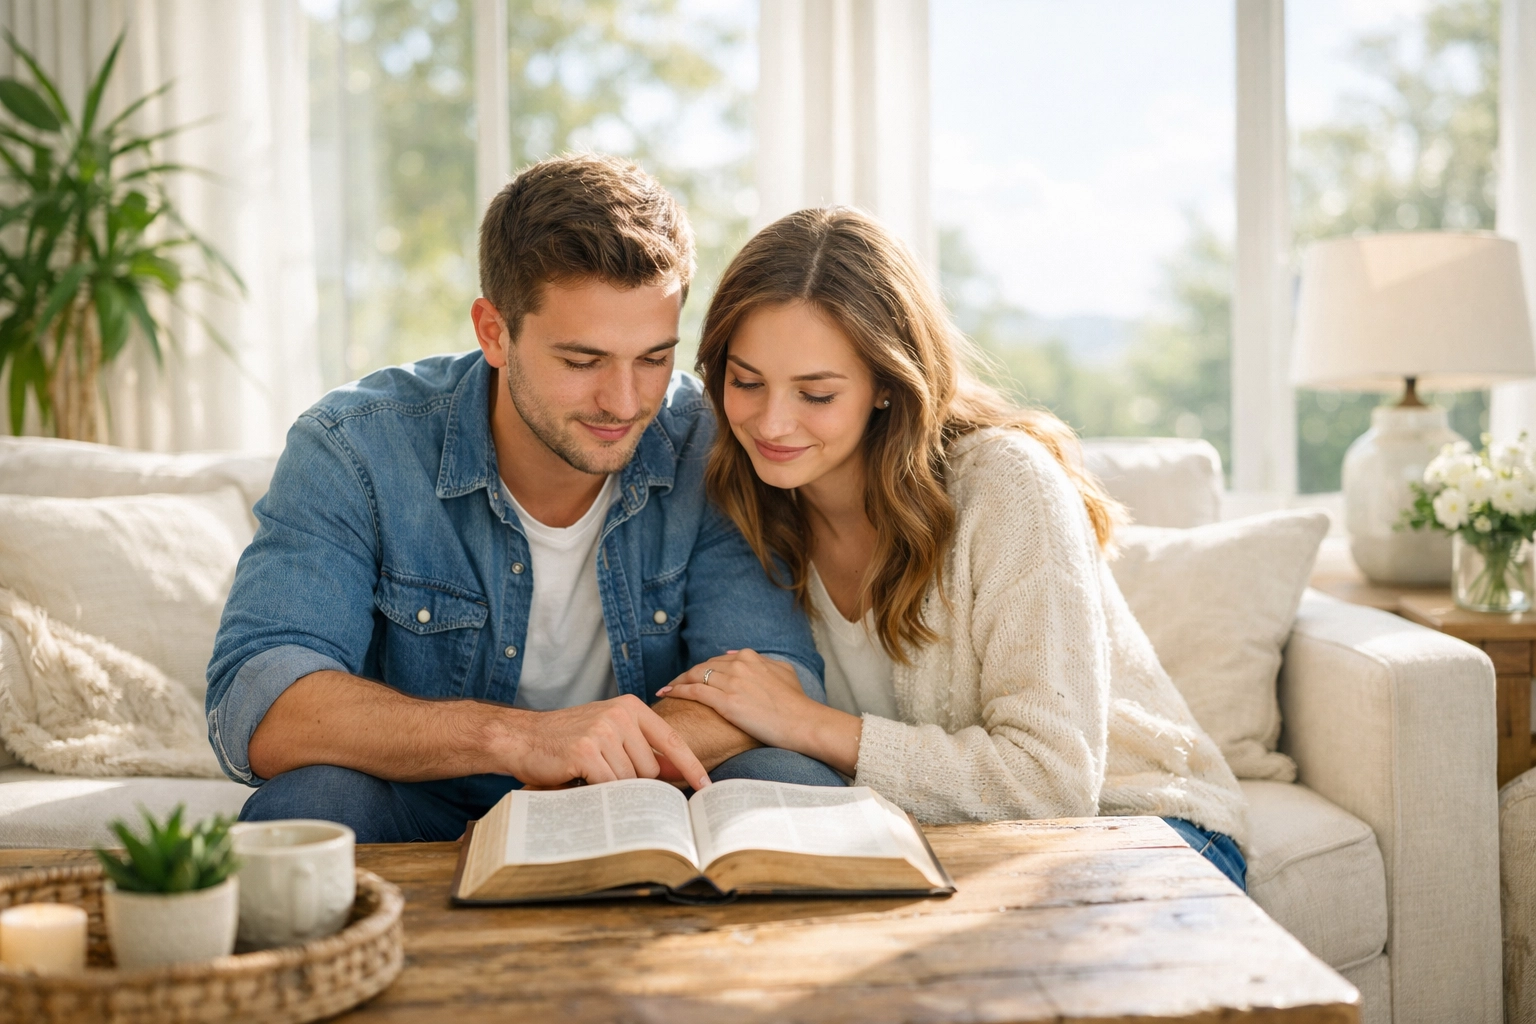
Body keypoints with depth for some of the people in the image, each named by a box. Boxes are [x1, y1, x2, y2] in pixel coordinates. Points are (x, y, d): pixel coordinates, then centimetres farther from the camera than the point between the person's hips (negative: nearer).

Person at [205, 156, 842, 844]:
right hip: (424, 826, -1)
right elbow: (252, 708, -26)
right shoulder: (355, 449, -16)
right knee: (309, 801, -33)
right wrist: (517, 735, -40)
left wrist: (604, 758, -35)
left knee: (796, 788, -27)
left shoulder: (709, 452, -10)